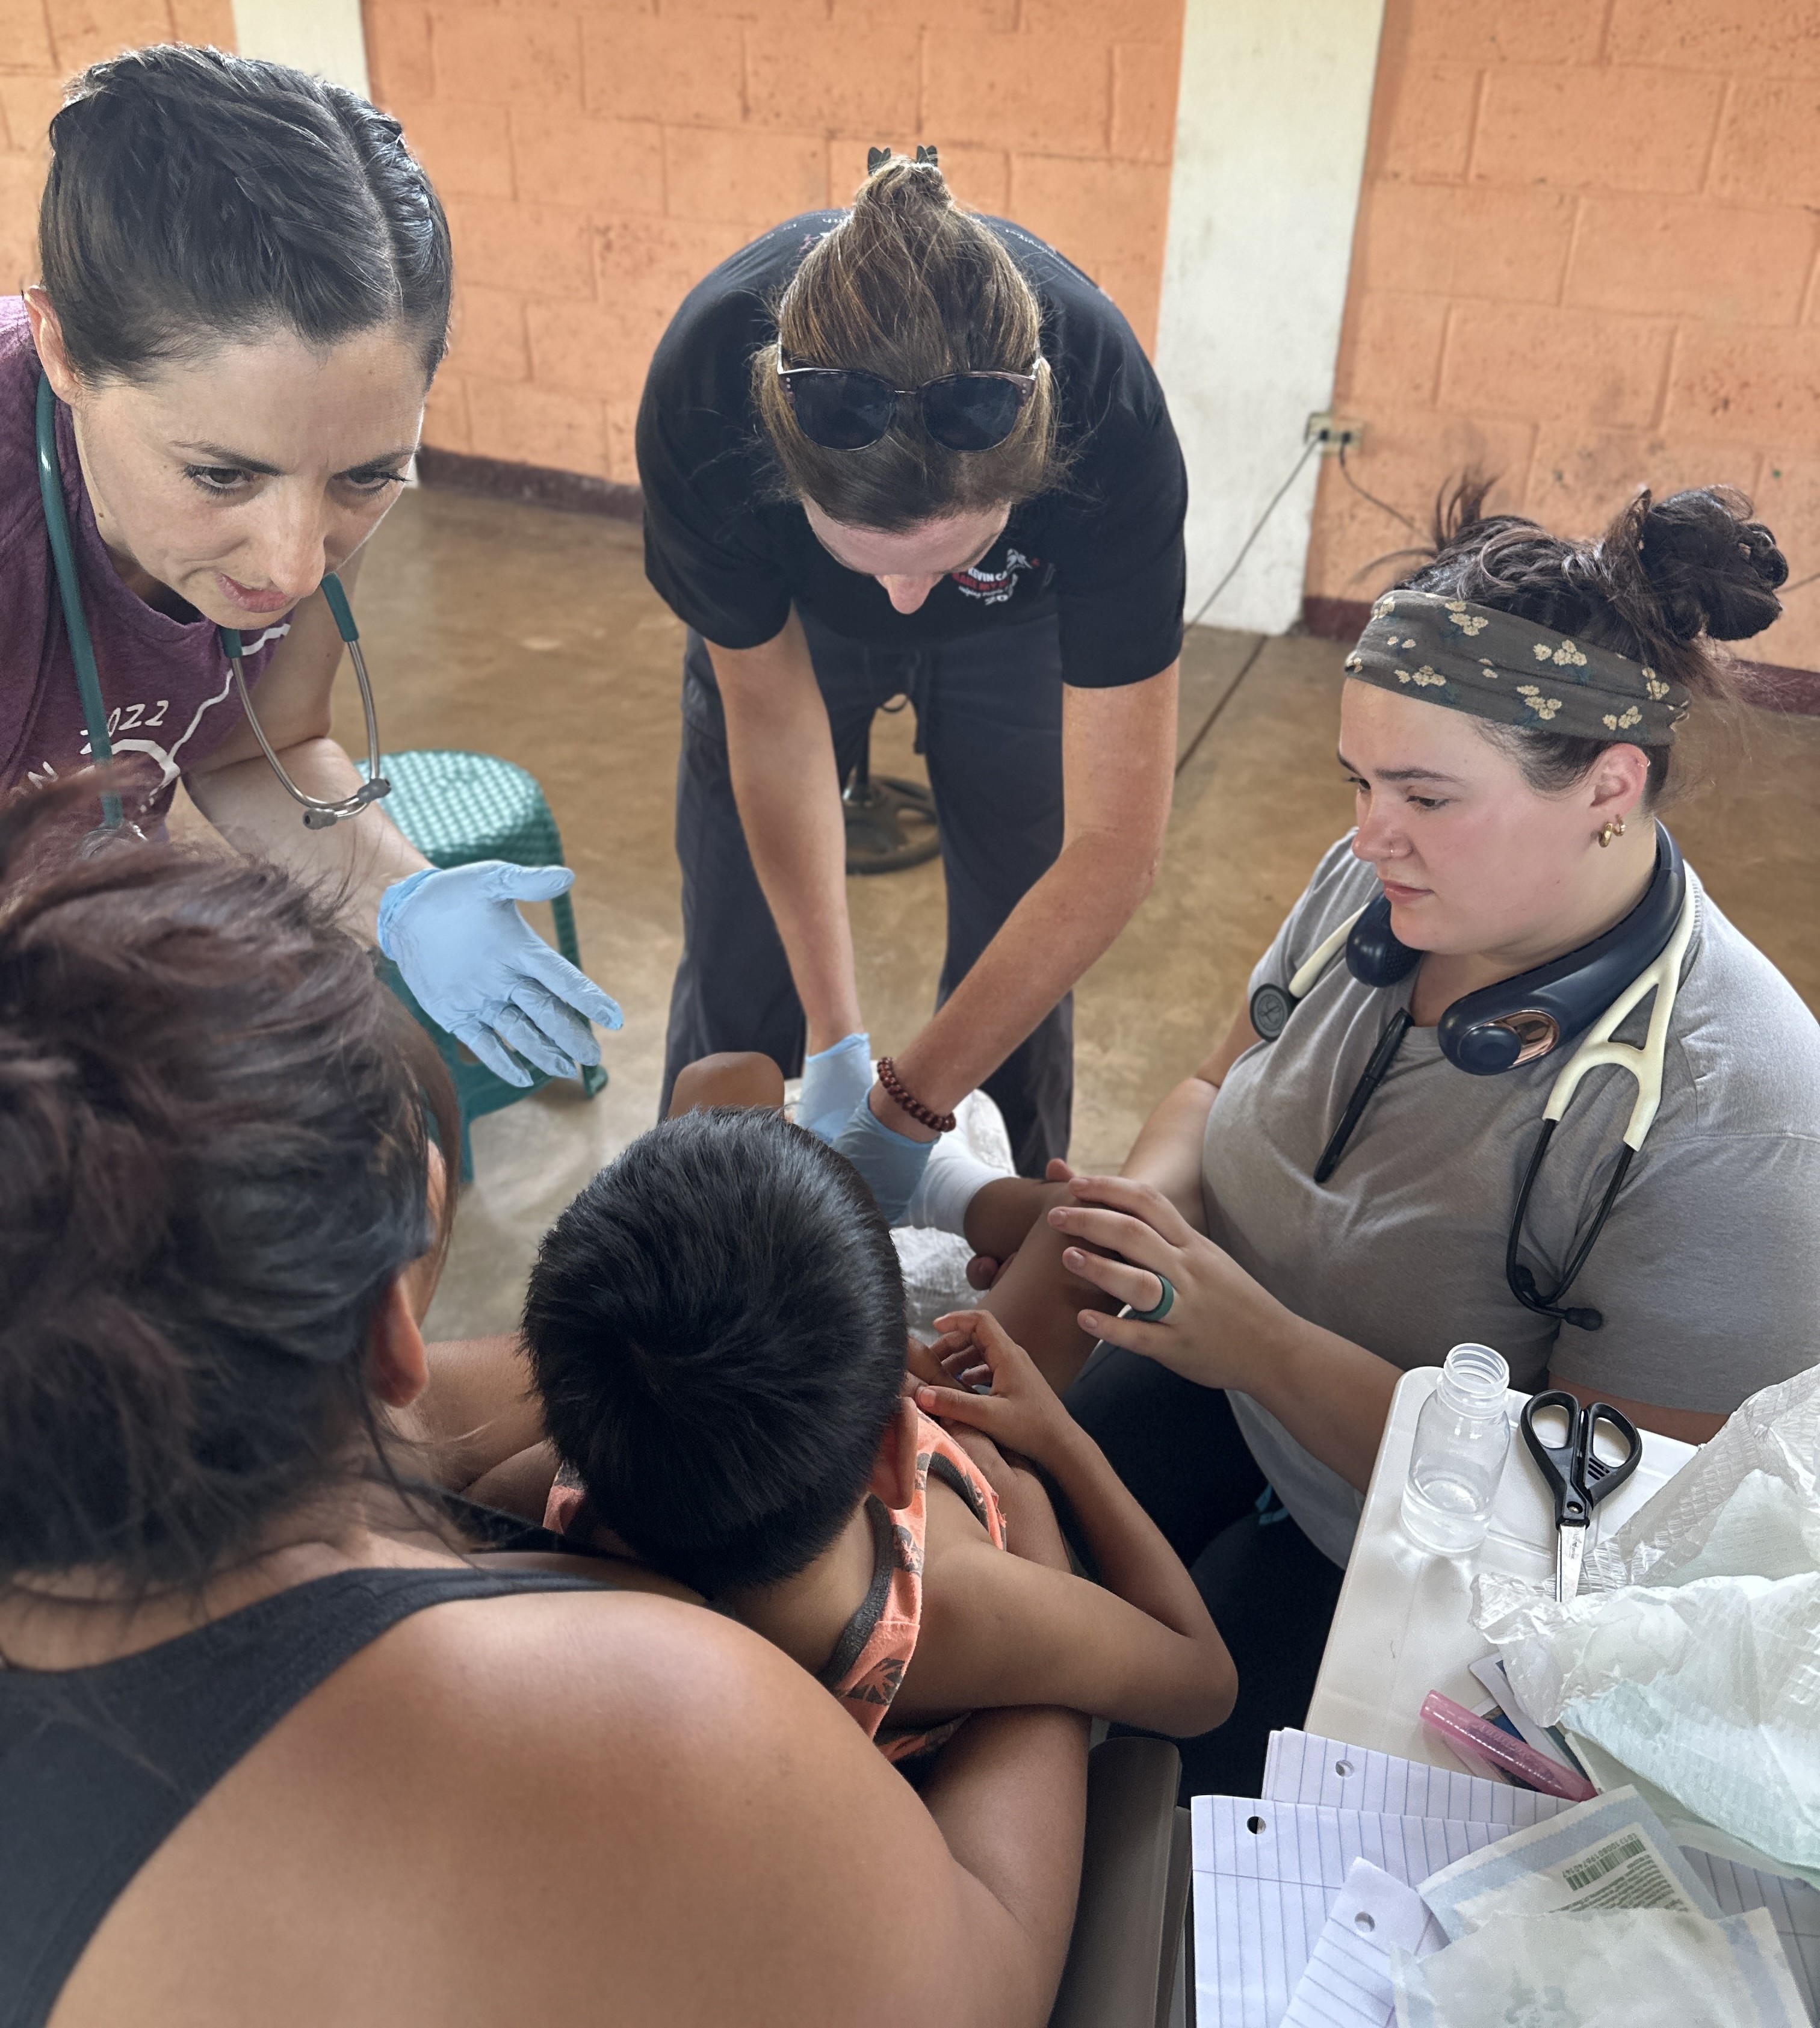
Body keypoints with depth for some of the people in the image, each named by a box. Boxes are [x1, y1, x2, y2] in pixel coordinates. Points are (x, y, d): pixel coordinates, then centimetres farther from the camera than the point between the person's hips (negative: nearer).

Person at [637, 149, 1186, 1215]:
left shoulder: (1108, 412, -41)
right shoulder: (704, 388, -38)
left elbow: (1114, 845, -36)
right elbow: (772, 718, -23)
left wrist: (905, 1110, -33)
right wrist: (836, 1038, -24)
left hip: (1022, 624, 0)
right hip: (790, 613, 1)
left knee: (1018, 972, 2)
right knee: (741, 963, 5)